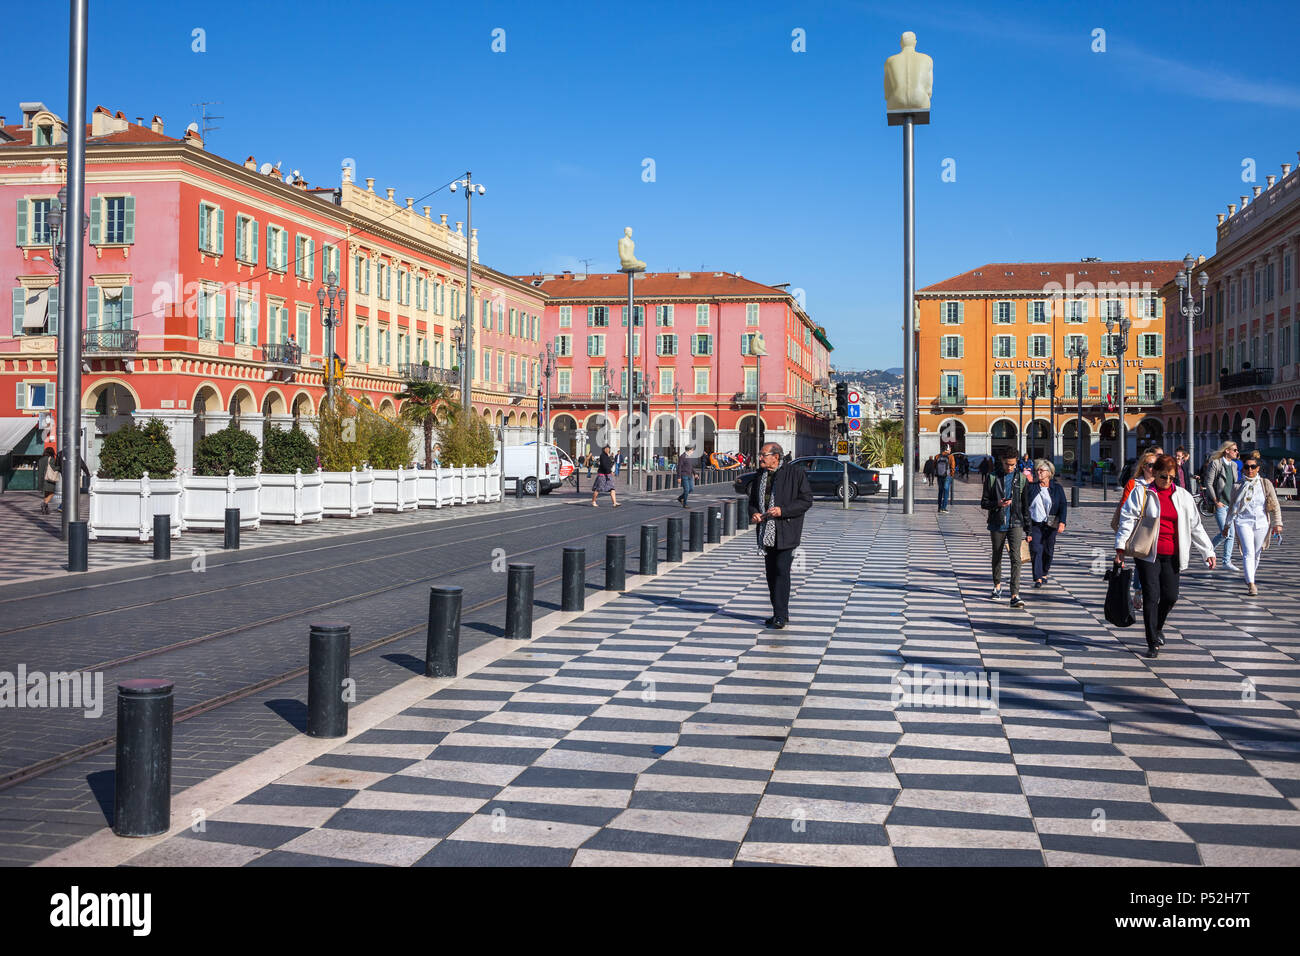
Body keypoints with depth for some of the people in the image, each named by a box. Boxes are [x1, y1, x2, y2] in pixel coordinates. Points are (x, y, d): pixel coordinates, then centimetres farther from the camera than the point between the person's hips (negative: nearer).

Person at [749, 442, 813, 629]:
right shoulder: (759, 477, 13)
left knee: (781, 571, -12)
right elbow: (752, 501, 21)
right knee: (771, 573, 9)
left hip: (785, 533, -6)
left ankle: (781, 616, -9)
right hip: (766, 533, 6)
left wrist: (782, 511, -18)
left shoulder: (795, 474, -5)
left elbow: (806, 500, -8)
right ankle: (779, 613, 19)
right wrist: (754, 513, -2)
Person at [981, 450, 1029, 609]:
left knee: (1016, 558, -13)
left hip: (1015, 524, -1)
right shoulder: (992, 478, 2)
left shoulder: (1021, 478, 4)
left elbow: (1026, 504, 7)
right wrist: (997, 504, -17)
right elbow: (984, 503, 4)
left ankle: (1015, 595, -18)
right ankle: (997, 585, 38)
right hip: (997, 524, 1)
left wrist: (1028, 529, 5)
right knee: (997, 556, 15)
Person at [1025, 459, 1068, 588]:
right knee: (1036, 550, -11)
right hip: (1034, 524, 0)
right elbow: (1025, 506, 6)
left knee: (1048, 551, 7)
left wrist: (1062, 522, -14)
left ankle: (1044, 574, 29)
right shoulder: (1031, 487, 5)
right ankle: (1038, 578, -13)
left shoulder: (1057, 488, 4)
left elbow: (1063, 506, 0)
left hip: (1050, 525, 0)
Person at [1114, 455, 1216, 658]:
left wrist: (1208, 551, 9)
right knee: (1152, 596, -8)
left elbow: (1195, 526, 14)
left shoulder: (1182, 496, 11)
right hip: (1147, 554, -3)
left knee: (1171, 596, 3)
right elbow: (1128, 519, -3)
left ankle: (1157, 628, 33)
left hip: (1171, 555, 3)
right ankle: (1153, 642, 1)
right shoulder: (1141, 492, 1)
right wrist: (1120, 547, -12)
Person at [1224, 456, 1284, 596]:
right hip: (1243, 522, -2)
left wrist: (1277, 523, -2)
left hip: (1261, 523, 2)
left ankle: (1249, 578, 31)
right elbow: (1232, 506, 13)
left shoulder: (1266, 484, 4)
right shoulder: (1238, 486, 4)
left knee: (1256, 554, 10)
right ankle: (1251, 585, -21)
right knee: (1248, 552, -15)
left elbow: (1275, 506, 6)